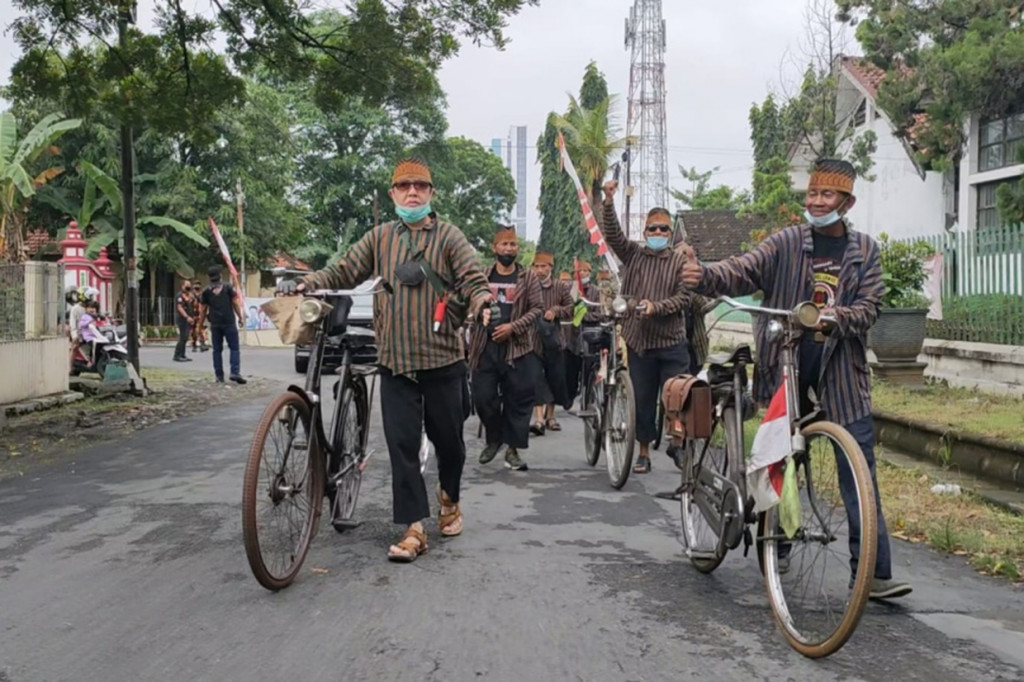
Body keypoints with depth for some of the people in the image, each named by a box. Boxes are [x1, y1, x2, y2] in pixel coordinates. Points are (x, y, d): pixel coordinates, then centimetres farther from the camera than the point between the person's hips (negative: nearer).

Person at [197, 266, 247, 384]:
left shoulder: (206, 291, 6)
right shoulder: (228, 287, 1)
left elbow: (203, 310, 6)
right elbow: (236, 303, -2)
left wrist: (200, 324, 13)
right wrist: (240, 317, 5)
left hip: (215, 324, 2)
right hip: (229, 322, -2)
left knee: (217, 350, 9)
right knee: (234, 348, 0)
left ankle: (219, 376, 6)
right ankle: (235, 372, -15)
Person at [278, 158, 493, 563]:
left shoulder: (448, 236, 1)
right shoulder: (380, 238, 9)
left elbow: (473, 279, -8)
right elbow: (343, 272, 8)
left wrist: (484, 304, -29)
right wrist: (305, 283, -7)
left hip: (442, 359, -1)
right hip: (395, 361, 2)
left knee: (447, 438, 10)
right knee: (402, 445, -2)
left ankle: (449, 498, 38)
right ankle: (414, 528, 4)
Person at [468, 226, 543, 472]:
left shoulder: (528, 277, 5)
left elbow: (536, 309, 0)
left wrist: (513, 326, -12)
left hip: (517, 347, -2)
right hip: (485, 345, 2)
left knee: (518, 400, -1)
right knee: (483, 397, 2)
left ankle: (512, 449, 10)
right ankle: (493, 439, 25)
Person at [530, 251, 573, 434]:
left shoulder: (561, 288, 4)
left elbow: (572, 309, 1)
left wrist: (556, 311, -16)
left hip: (553, 340, 3)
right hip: (533, 339, -3)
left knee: (555, 378, 10)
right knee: (536, 379, -10)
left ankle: (550, 416, 26)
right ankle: (539, 418, -14)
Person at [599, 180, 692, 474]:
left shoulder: (680, 261, 3)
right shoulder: (633, 255, 8)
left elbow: (684, 298, -5)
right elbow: (612, 234, -6)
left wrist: (656, 306, -20)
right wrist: (609, 202, -20)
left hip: (672, 342, -2)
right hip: (639, 341, 2)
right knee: (643, 400, 9)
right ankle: (644, 452, 20)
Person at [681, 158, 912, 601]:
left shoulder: (864, 250, 6)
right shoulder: (786, 243, 2)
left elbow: (869, 307, -2)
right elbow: (744, 271, -12)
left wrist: (836, 315, -24)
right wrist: (704, 276, -33)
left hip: (840, 365, 0)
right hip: (786, 360, 0)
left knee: (858, 471, -4)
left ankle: (873, 571, 0)